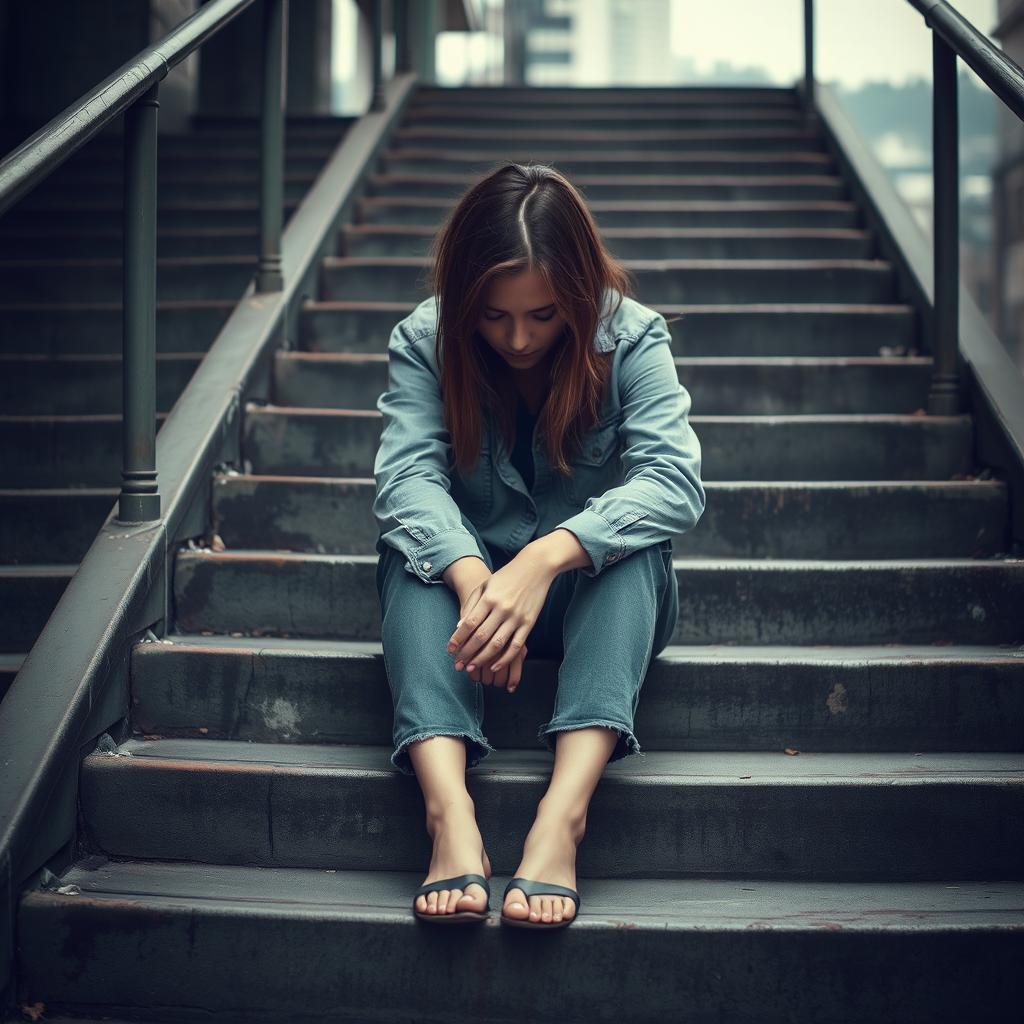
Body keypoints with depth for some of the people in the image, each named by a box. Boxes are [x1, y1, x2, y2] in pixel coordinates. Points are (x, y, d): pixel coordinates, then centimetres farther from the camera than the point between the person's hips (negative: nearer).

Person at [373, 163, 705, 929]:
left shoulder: (631, 337, -11)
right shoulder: (424, 340, -7)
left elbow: (674, 478, -28)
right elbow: (408, 474, -23)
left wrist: (547, 556, -45)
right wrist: (472, 578, -45)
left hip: (595, 589, -1)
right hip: (466, 574, 1)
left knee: (635, 540, -32)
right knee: (413, 546, -30)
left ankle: (565, 808, -49)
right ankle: (449, 811, -50)